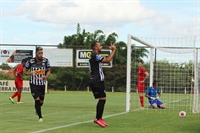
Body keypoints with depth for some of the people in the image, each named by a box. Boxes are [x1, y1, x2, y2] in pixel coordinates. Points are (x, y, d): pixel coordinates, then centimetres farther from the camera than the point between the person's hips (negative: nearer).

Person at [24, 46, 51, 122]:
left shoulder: (46, 61, -6)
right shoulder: (30, 61, -10)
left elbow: (48, 70, 7)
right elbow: (25, 71, 2)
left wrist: (46, 76, -14)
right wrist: (29, 73, -20)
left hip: (42, 84, 3)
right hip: (34, 84, -3)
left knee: (41, 102, 12)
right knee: (37, 100, -18)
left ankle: (37, 109, 47)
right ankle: (40, 117, -7)